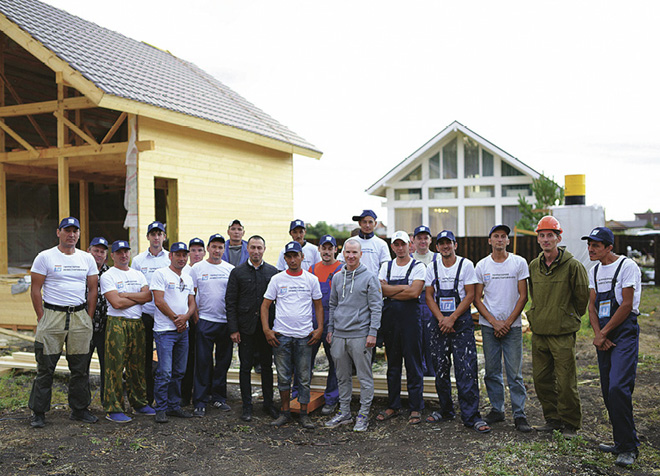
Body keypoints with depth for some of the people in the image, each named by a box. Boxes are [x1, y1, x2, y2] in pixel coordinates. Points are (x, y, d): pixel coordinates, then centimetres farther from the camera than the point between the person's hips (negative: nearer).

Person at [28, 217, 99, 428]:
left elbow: (93, 289, 13)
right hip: (52, 315, -3)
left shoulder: (87, 259, 10)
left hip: (80, 316, 3)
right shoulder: (45, 257, 0)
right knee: (45, 367, 1)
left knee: (80, 367, 8)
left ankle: (79, 409, 19)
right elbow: (35, 290, -1)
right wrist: (41, 318, -7)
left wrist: (88, 318, 6)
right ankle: (38, 412, 12)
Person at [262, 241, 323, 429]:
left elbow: (318, 306, 11)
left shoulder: (311, 279, 5)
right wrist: (266, 330, -4)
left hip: (304, 336, 0)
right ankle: (285, 412, 19)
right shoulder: (277, 279, 3)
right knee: (283, 377, 6)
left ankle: (304, 414, 14)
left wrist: (320, 329, 0)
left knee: (304, 377, 4)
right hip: (281, 335, 0)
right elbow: (265, 305, 5)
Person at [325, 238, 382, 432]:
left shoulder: (369, 278, -4)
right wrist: (330, 329, 14)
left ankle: (363, 414, 12)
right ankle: (344, 413, 23)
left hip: (360, 335, -5)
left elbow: (376, 307, -6)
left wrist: (372, 333, -12)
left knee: (364, 377, 2)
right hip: (339, 335, 5)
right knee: (343, 377, 13)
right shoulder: (337, 277, 12)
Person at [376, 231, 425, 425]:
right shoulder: (386, 266, 12)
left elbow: (414, 292, -13)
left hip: (410, 316, -4)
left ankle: (416, 408, 8)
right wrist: (404, 287, -11)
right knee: (392, 363, 10)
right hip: (389, 316, 4)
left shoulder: (418, 267, 0)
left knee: (413, 363, -1)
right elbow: (381, 290, -3)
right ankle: (393, 405, 20)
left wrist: (390, 292, -7)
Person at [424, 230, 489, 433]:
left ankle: (471, 416, -3)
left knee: (466, 370, -8)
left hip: (462, 322, -4)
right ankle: (446, 410, 22)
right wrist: (441, 319, -8)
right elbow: (429, 296, 7)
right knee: (440, 369, 8)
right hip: (439, 323, 4)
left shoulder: (466, 265, -2)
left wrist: (452, 319, -13)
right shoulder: (433, 268, 9)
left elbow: (470, 295, -6)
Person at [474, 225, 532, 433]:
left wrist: (508, 322, -7)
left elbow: (523, 296, 0)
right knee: (492, 372, 7)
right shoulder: (481, 266, 5)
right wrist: (494, 322, -7)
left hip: (512, 326, -2)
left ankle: (519, 414, 5)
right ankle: (496, 410, 19)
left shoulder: (519, 263, 1)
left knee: (514, 373, -2)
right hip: (488, 326, 2)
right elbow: (477, 299, 4)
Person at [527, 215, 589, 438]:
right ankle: (553, 419, 26)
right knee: (541, 379, 11)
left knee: (566, 382, -2)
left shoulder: (572, 265, -8)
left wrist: (570, 317, 9)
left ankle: (570, 424, 13)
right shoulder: (533, 266, 8)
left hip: (563, 333, -6)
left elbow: (582, 296, 0)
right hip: (539, 332, 6)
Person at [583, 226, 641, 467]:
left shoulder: (627, 266, -8)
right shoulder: (594, 271, 15)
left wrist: (604, 333, -9)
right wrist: (597, 334, -3)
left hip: (625, 332, -7)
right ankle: (621, 442, 19)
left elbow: (626, 305, -12)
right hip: (604, 336, 7)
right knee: (608, 391, 7)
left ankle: (629, 448, -7)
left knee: (618, 388, -17)